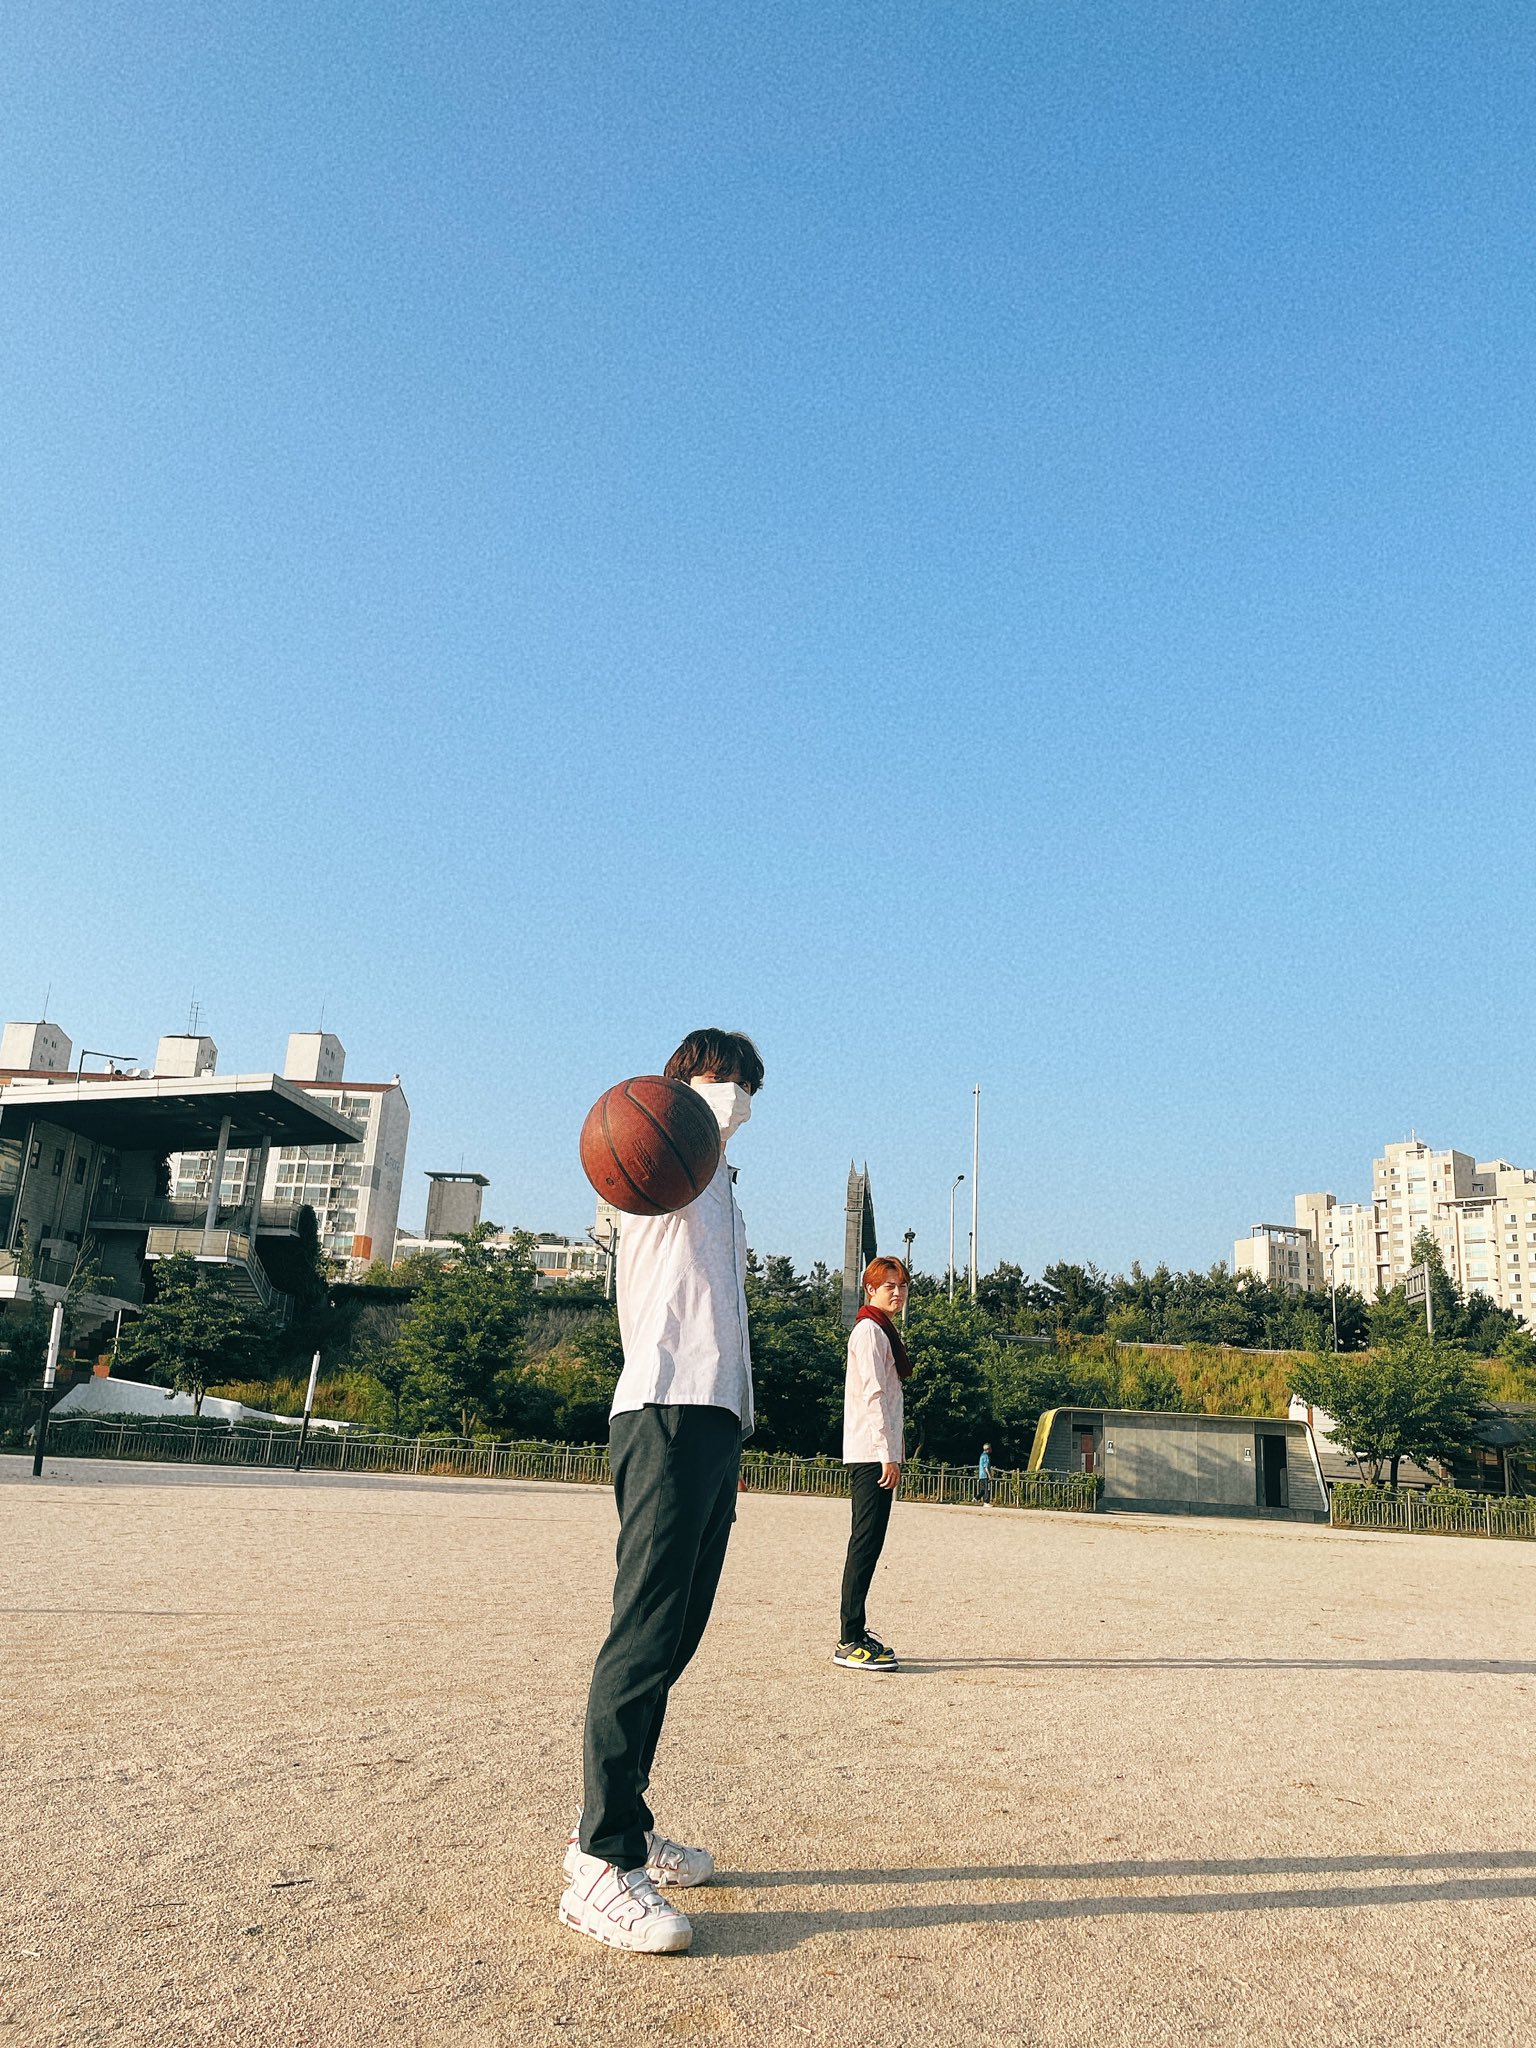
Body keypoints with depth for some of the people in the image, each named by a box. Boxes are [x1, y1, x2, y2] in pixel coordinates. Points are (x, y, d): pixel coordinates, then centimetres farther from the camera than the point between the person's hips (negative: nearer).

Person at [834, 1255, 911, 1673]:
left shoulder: (884, 1331, 21)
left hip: (875, 1453, 10)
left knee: (867, 1542, 11)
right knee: (866, 1543, -10)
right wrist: (888, 1453, -19)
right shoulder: (869, 1330, -9)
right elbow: (874, 1394, -16)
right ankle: (850, 1642, -9)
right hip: (872, 1451, -10)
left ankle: (853, 1634, 16)